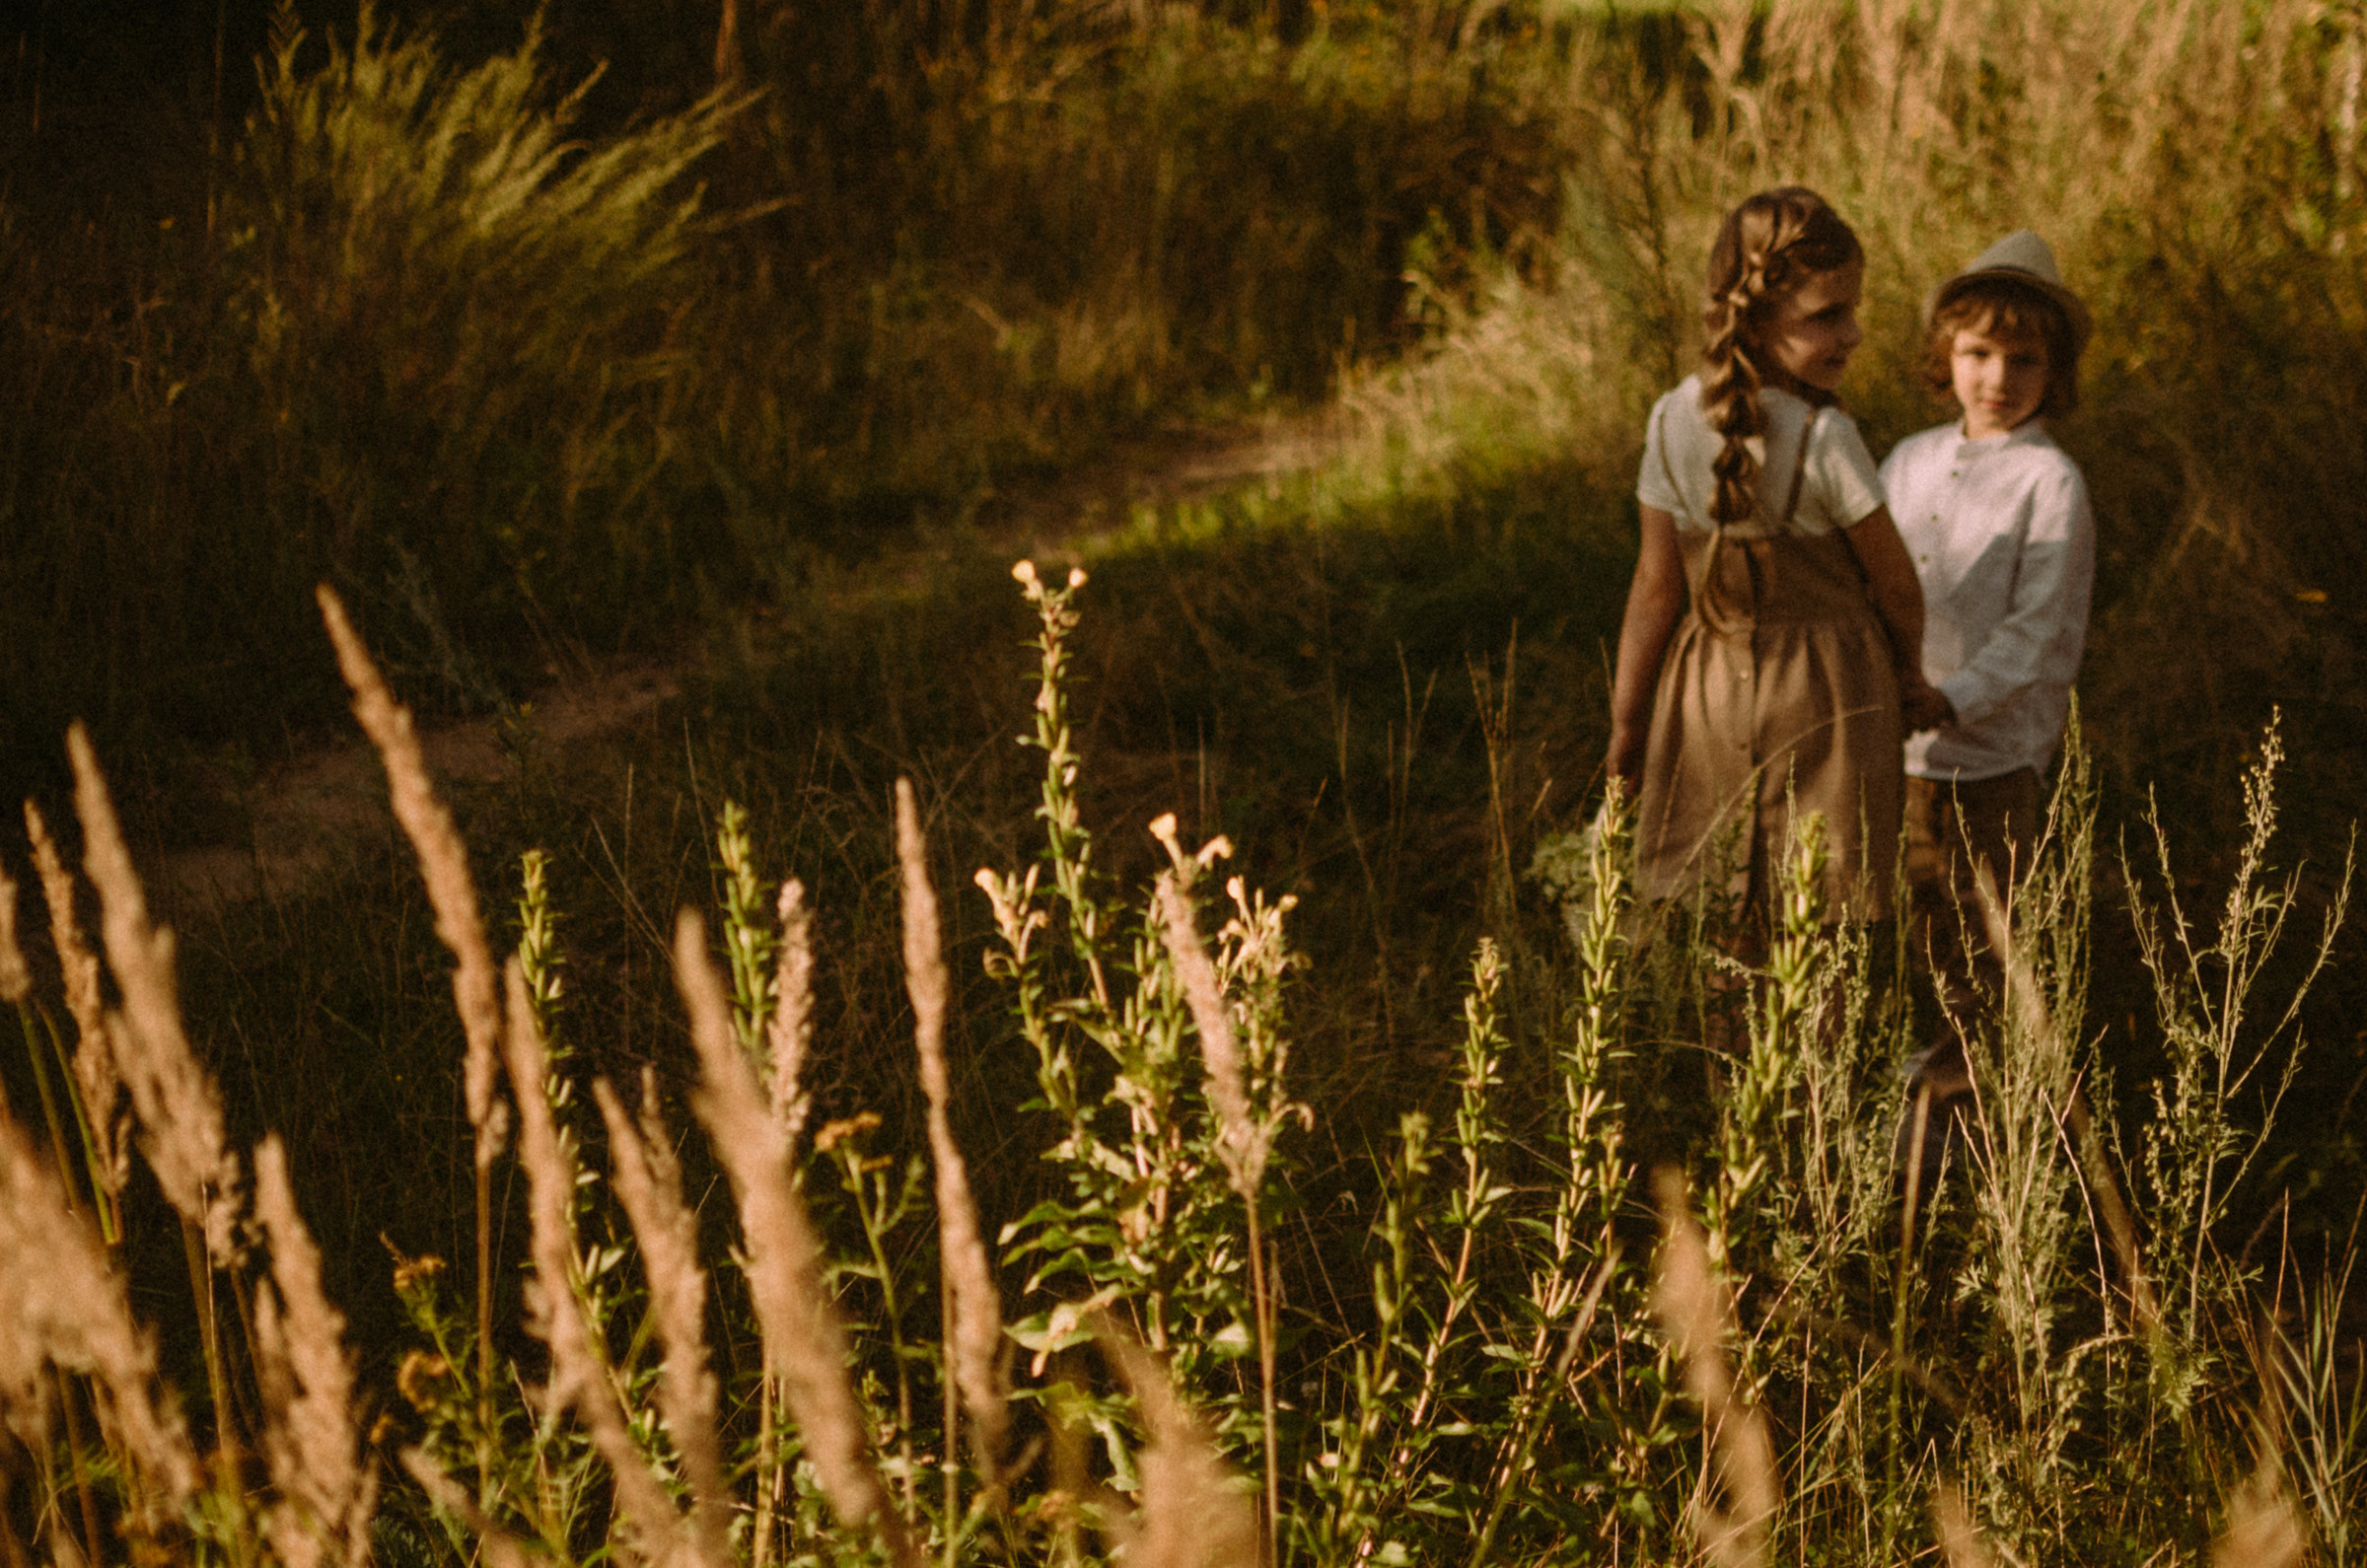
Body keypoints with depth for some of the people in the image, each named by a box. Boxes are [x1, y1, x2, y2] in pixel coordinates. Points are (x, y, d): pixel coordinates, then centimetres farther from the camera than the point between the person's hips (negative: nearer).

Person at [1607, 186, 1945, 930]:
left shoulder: (1672, 422, -5)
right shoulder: (1825, 440, -20)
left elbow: (1656, 585, 1)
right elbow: (1894, 582, -7)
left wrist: (1626, 715, 11)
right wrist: (1908, 676, 13)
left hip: (1707, 689, 5)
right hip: (1824, 697, -5)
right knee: (1826, 922, 4)